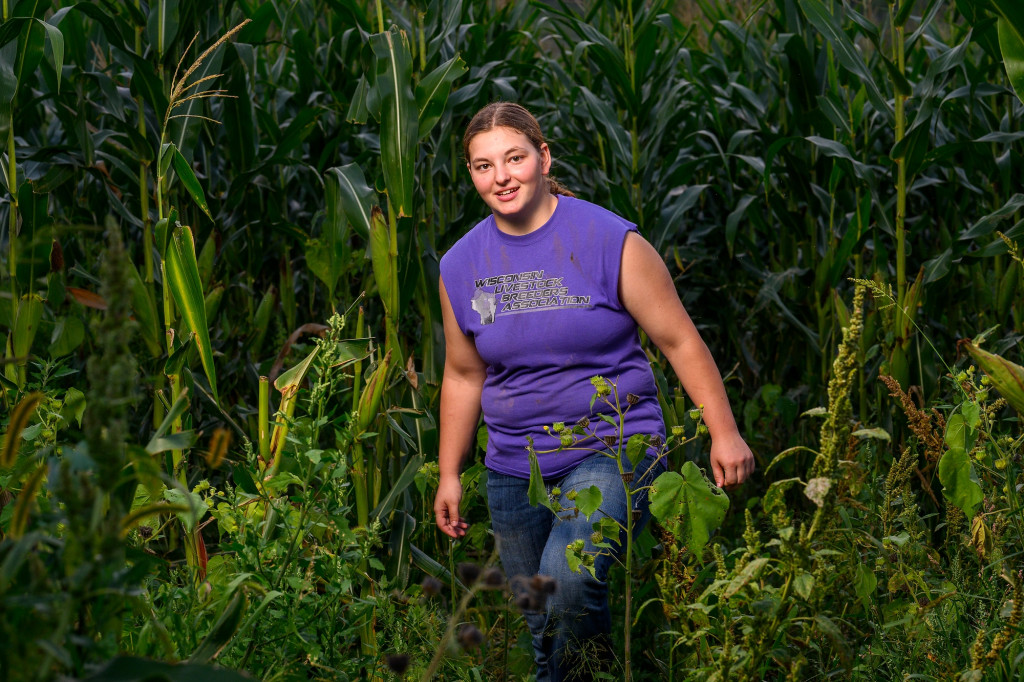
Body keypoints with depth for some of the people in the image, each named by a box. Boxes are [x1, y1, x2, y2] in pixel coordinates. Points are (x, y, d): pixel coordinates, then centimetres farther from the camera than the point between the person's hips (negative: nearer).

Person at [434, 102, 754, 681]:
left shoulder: (609, 242, -8)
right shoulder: (461, 267, 5)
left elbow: (679, 340, -4)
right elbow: (464, 376, 17)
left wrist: (725, 435, -7)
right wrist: (449, 474, 18)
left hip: (613, 447, -5)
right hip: (516, 469, 5)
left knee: (568, 582, -29)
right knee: (539, 623, 9)